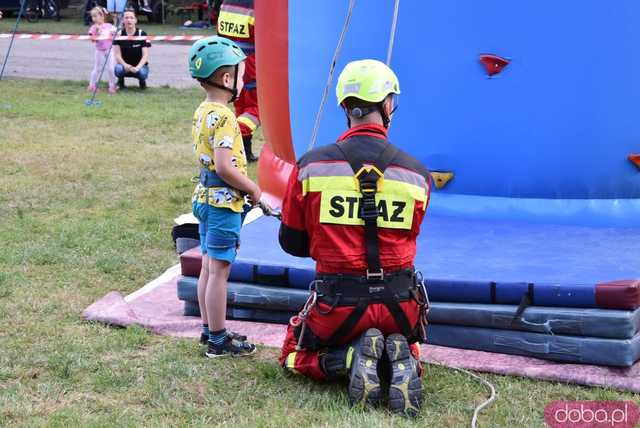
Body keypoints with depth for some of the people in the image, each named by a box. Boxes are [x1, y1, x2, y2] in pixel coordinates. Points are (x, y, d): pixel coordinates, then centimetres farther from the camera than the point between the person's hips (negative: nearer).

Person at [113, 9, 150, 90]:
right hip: (124, 64, 1)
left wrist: (137, 67, -30)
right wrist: (125, 65, -30)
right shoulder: (119, 34, -5)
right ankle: (121, 81, 4)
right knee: (118, 69, -33)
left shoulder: (142, 34, -8)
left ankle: (142, 80, 5)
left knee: (142, 72, -35)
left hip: (139, 65, -1)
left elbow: (145, 55, -13)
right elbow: (117, 54, -9)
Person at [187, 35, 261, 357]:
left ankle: (209, 329, 27)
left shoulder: (202, 112, 9)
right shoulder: (223, 116, -20)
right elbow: (224, 167, -26)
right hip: (224, 201, -10)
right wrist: (253, 189, -12)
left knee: (209, 267, 16)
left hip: (206, 197, 10)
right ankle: (218, 340, 5)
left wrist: (244, 188, 13)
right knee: (219, 271, -2)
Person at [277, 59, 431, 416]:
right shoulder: (418, 174, -4)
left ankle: (350, 358, -5)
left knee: (295, 355, 27)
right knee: (405, 346, 35)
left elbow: (292, 243, 4)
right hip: (399, 303, 2)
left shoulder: (311, 166, -7)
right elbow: (407, 241, 10)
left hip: (339, 303, -2)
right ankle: (402, 362, -4)